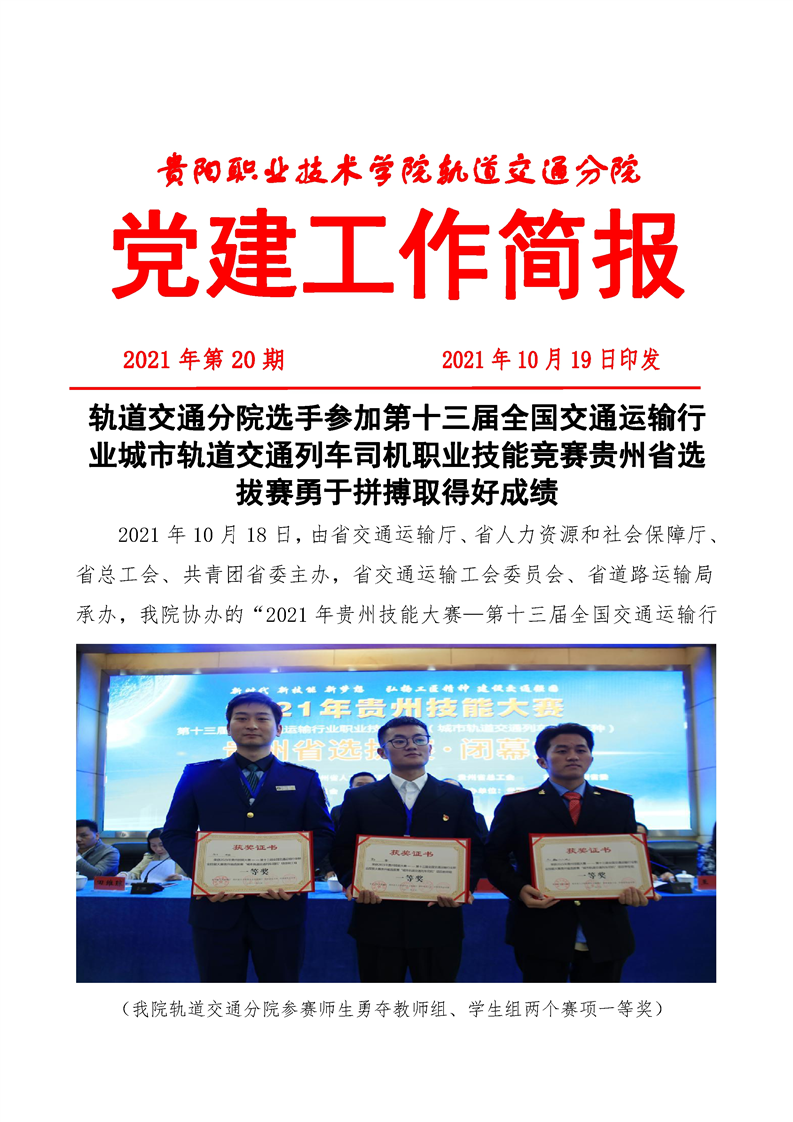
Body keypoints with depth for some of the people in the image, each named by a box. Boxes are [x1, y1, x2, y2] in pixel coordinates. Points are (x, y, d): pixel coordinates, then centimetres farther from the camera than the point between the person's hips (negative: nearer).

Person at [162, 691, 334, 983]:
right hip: (216, 906, 0)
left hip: (279, 907, 0)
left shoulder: (304, 779, 10)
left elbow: (322, 835, 7)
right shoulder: (198, 775, 10)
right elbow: (175, 834, 7)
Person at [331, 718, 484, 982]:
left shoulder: (458, 798, 9)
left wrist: (464, 886, -13)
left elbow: (474, 852, 7)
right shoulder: (358, 798, 8)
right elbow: (342, 851, 7)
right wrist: (352, 882, -14)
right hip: (377, 920, 0)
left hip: (437, 922, 0)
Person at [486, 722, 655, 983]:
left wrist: (634, 888, -9)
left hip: (604, 934, 2)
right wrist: (519, 889, -15)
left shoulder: (619, 804, 10)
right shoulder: (516, 805, 3)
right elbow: (495, 857, 4)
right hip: (541, 932, -2)